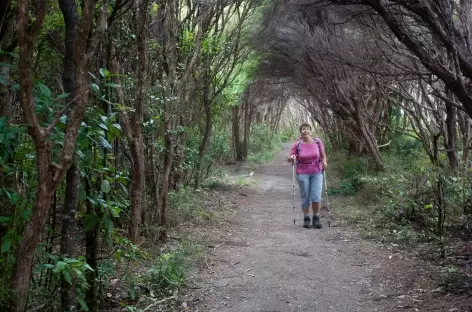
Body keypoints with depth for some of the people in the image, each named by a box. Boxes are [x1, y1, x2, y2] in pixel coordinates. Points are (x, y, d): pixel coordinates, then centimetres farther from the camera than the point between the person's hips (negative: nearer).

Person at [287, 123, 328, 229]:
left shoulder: (317, 142, -3)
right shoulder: (297, 145, -7)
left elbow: (323, 155, 10)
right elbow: (289, 159, -1)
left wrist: (324, 162, -10)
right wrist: (291, 158, -23)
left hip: (317, 173, 1)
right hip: (303, 173, -1)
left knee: (316, 197, -7)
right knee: (305, 198, 3)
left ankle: (316, 218, 12)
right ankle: (306, 219, 20)